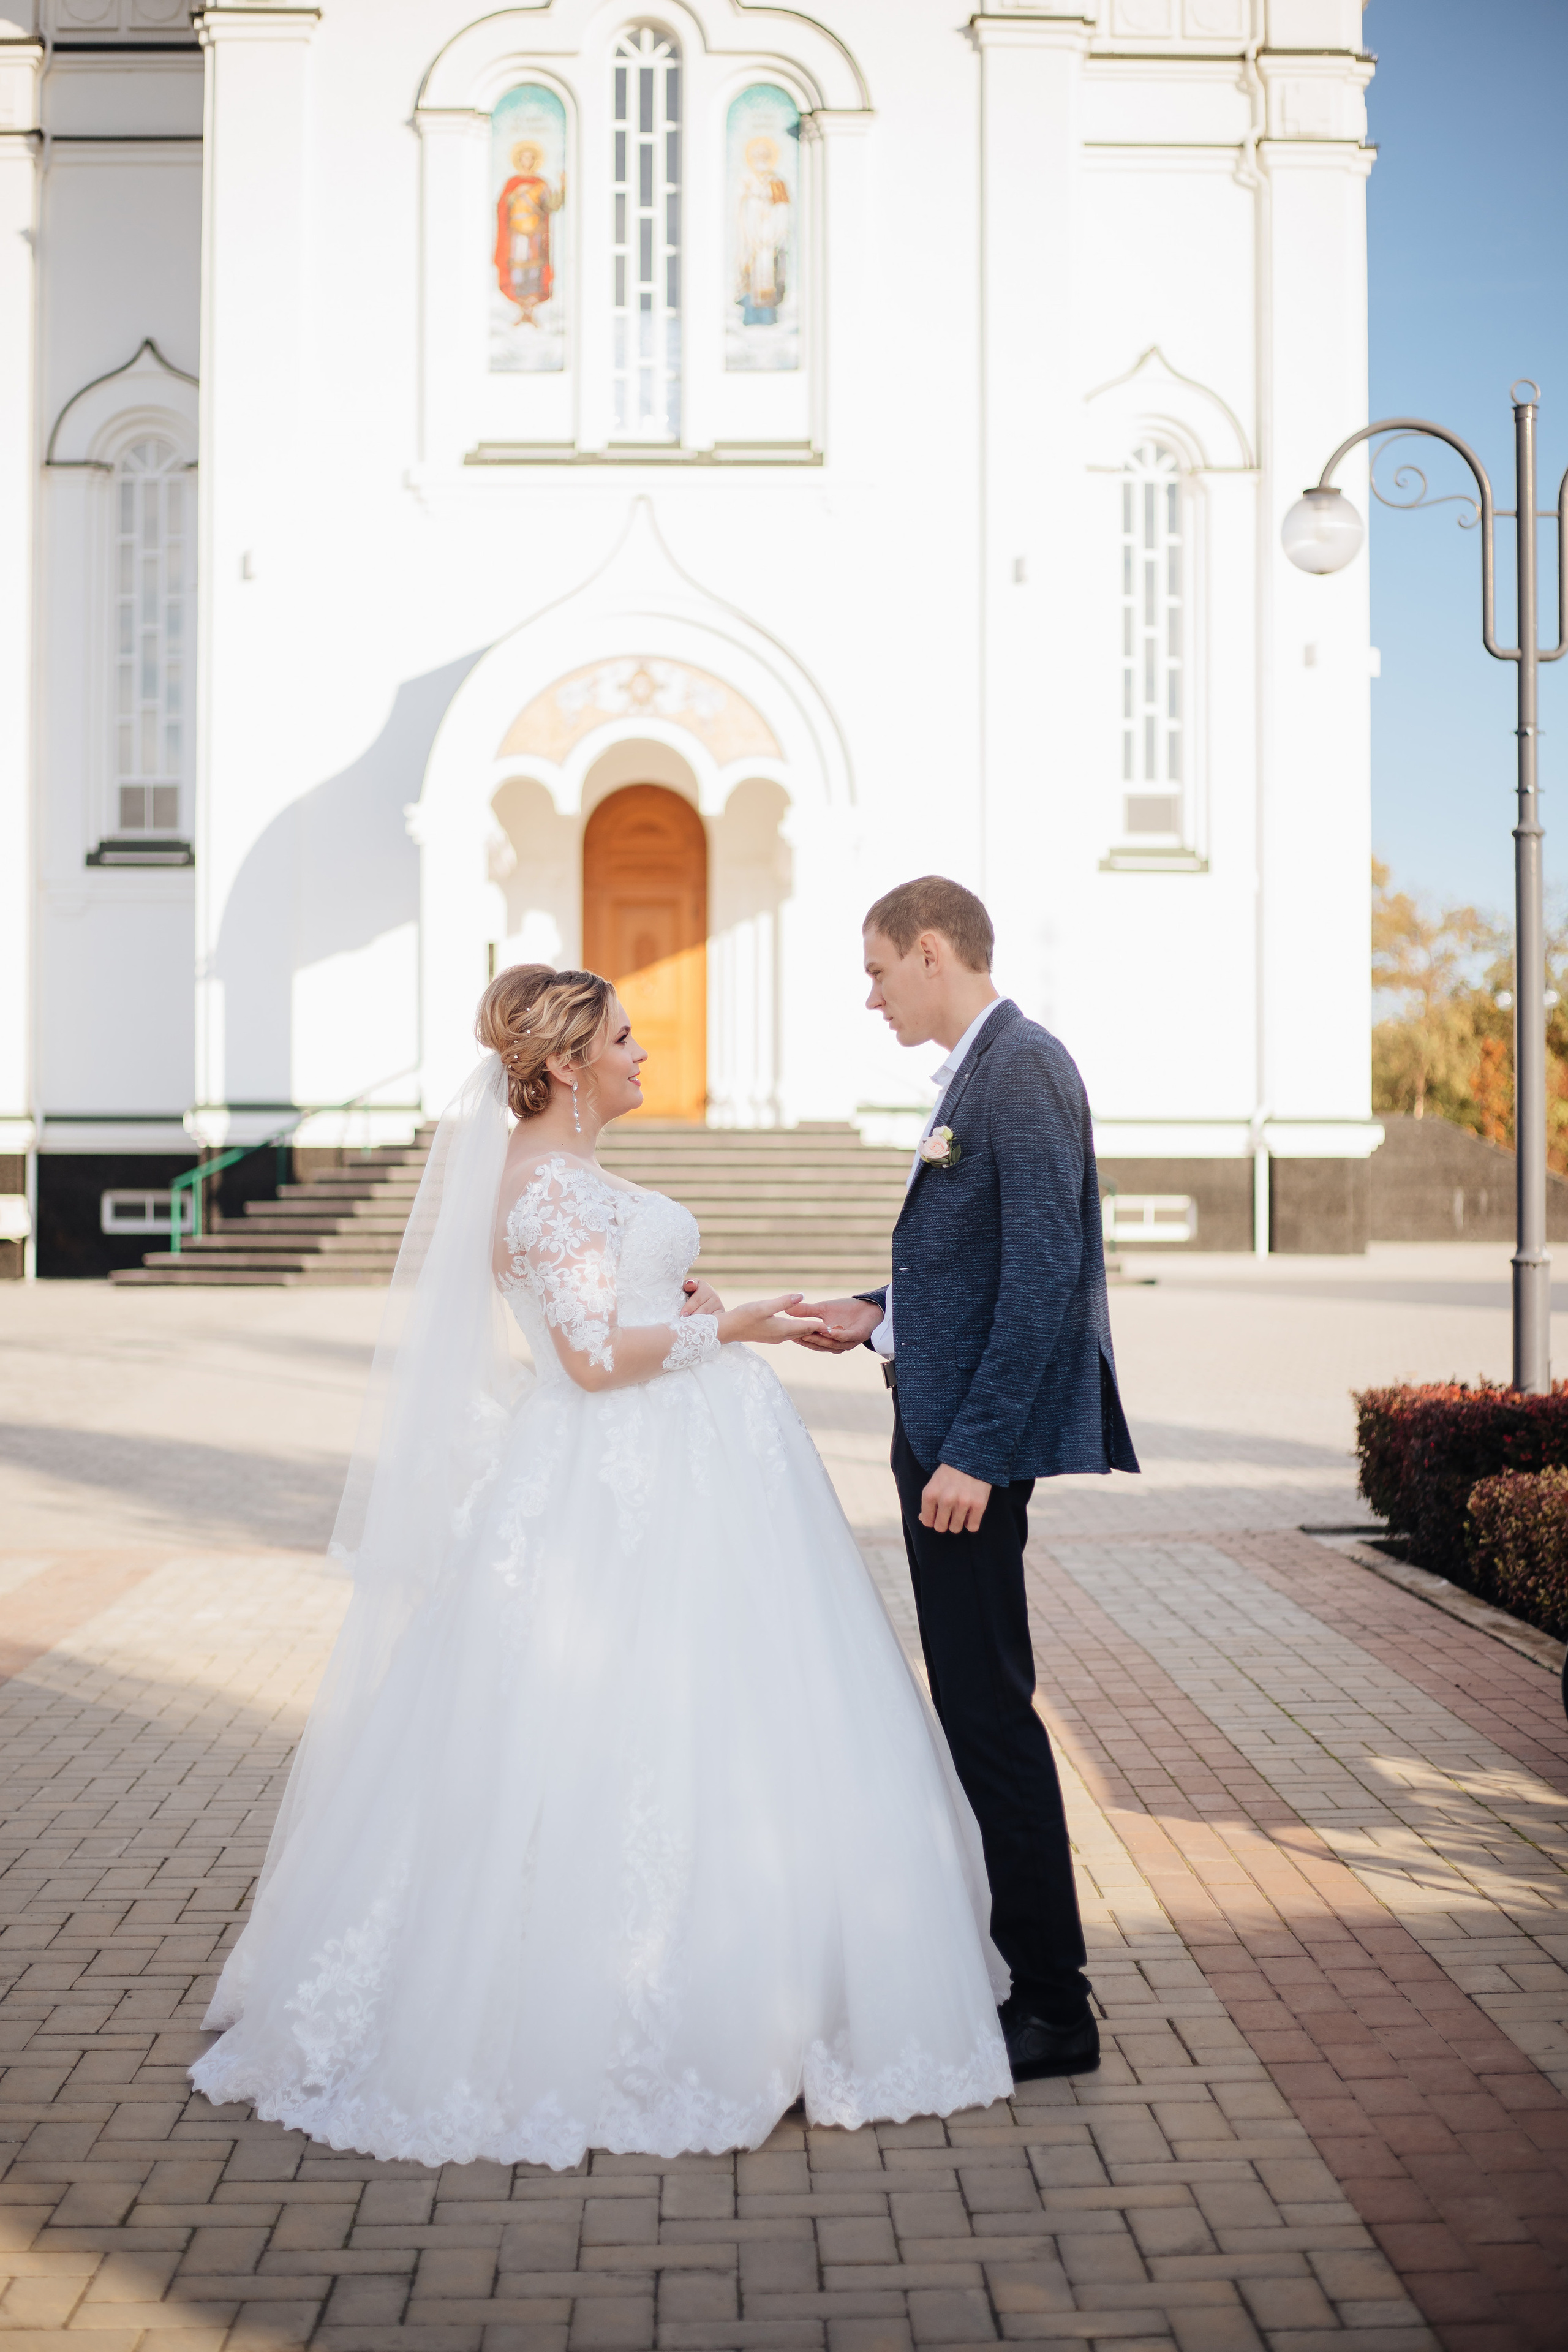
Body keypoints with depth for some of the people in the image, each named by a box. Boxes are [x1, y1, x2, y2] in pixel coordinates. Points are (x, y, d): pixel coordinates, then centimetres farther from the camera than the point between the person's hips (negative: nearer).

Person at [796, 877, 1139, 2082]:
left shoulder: (1021, 1066, -15)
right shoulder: (984, 1069, 16)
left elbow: (1043, 1269, -22)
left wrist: (975, 1451, -24)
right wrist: (879, 1315, 13)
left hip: (977, 1444, -10)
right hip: (945, 1431, 10)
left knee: (990, 1709, -4)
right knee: (977, 1705, 16)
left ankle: (1055, 2010, 7)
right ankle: (1014, 1956, 28)